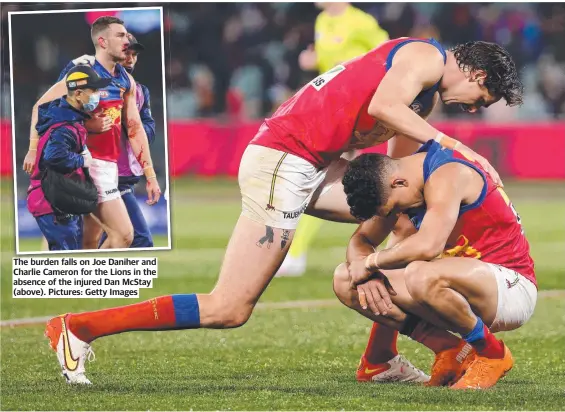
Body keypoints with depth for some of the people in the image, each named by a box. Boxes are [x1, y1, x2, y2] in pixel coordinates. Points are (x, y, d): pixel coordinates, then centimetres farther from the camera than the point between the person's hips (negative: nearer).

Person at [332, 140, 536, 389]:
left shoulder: (446, 175, -21)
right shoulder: (392, 184, 5)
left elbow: (428, 245, -36)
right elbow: (361, 241, 12)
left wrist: (371, 262, -21)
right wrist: (367, 274, -11)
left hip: (511, 286, -9)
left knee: (421, 275, -40)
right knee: (345, 281, -1)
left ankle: (490, 351, -15)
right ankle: (449, 350, -2)